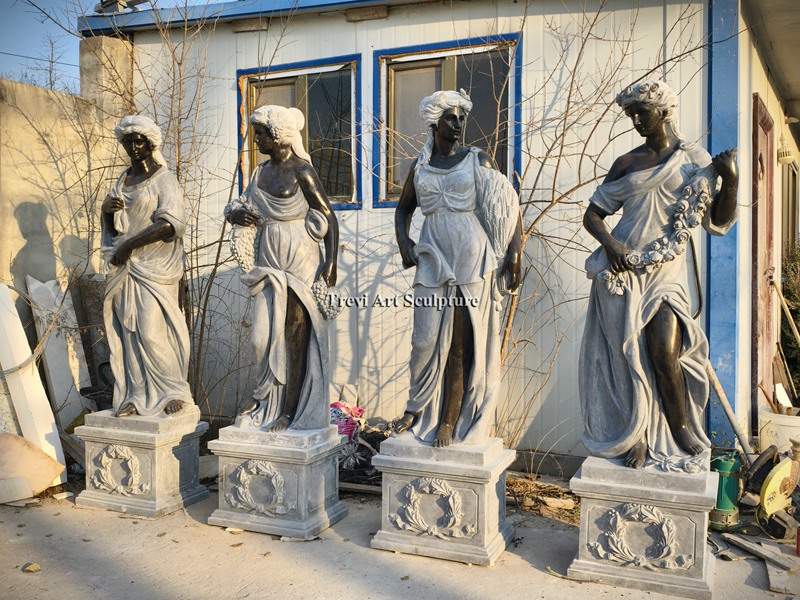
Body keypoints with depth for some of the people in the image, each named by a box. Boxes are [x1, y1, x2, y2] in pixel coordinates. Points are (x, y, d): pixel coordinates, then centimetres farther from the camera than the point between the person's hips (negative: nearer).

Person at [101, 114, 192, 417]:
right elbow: (112, 228, 22)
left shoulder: (164, 179, -4)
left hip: (154, 267, -6)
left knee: (151, 332, -10)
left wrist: (130, 244, -17)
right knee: (128, 332, 4)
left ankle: (174, 390, 5)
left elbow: (171, 223, -19)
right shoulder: (123, 179, 17)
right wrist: (106, 209, 0)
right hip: (124, 268, 6)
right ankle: (137, 395, 11)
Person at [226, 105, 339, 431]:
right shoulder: (261, 172, 11)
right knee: (266, 333, 8)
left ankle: (290, 410, 7)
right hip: (269, 261, 7)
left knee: (296, 334, -1)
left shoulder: (301, 171, -10)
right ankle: (267, 400, 25)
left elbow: (330, 219, -11)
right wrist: (236, 213, -7)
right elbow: (240, 207, 18)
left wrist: (330, 264, -19)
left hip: (300, 263, -6)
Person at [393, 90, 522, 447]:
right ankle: (416, 408, 20)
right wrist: (402, 239, 6)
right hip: (433, 259, 2)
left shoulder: (479, 160, 4)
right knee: (426, 341, -1)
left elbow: (510, 204, 5)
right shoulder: (420, 167, 11)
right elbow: (404, 208, 24)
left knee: (462, 345, 0)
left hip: (472, 260, -2)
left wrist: (513, 253, -4)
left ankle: (449, 423, 8)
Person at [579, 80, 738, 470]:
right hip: (622, 269, 2)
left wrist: (731, 179, -12)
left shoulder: (696, 161, 5)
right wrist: (609, 244, -10)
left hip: (666, 272, -1)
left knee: (665, 354, -13)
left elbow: (718, 223, 3)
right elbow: (592, 214, 9)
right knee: (629, 353, 0)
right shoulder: (628, 163, 8)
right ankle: (637, 437, 14)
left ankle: (683, 433, 9)